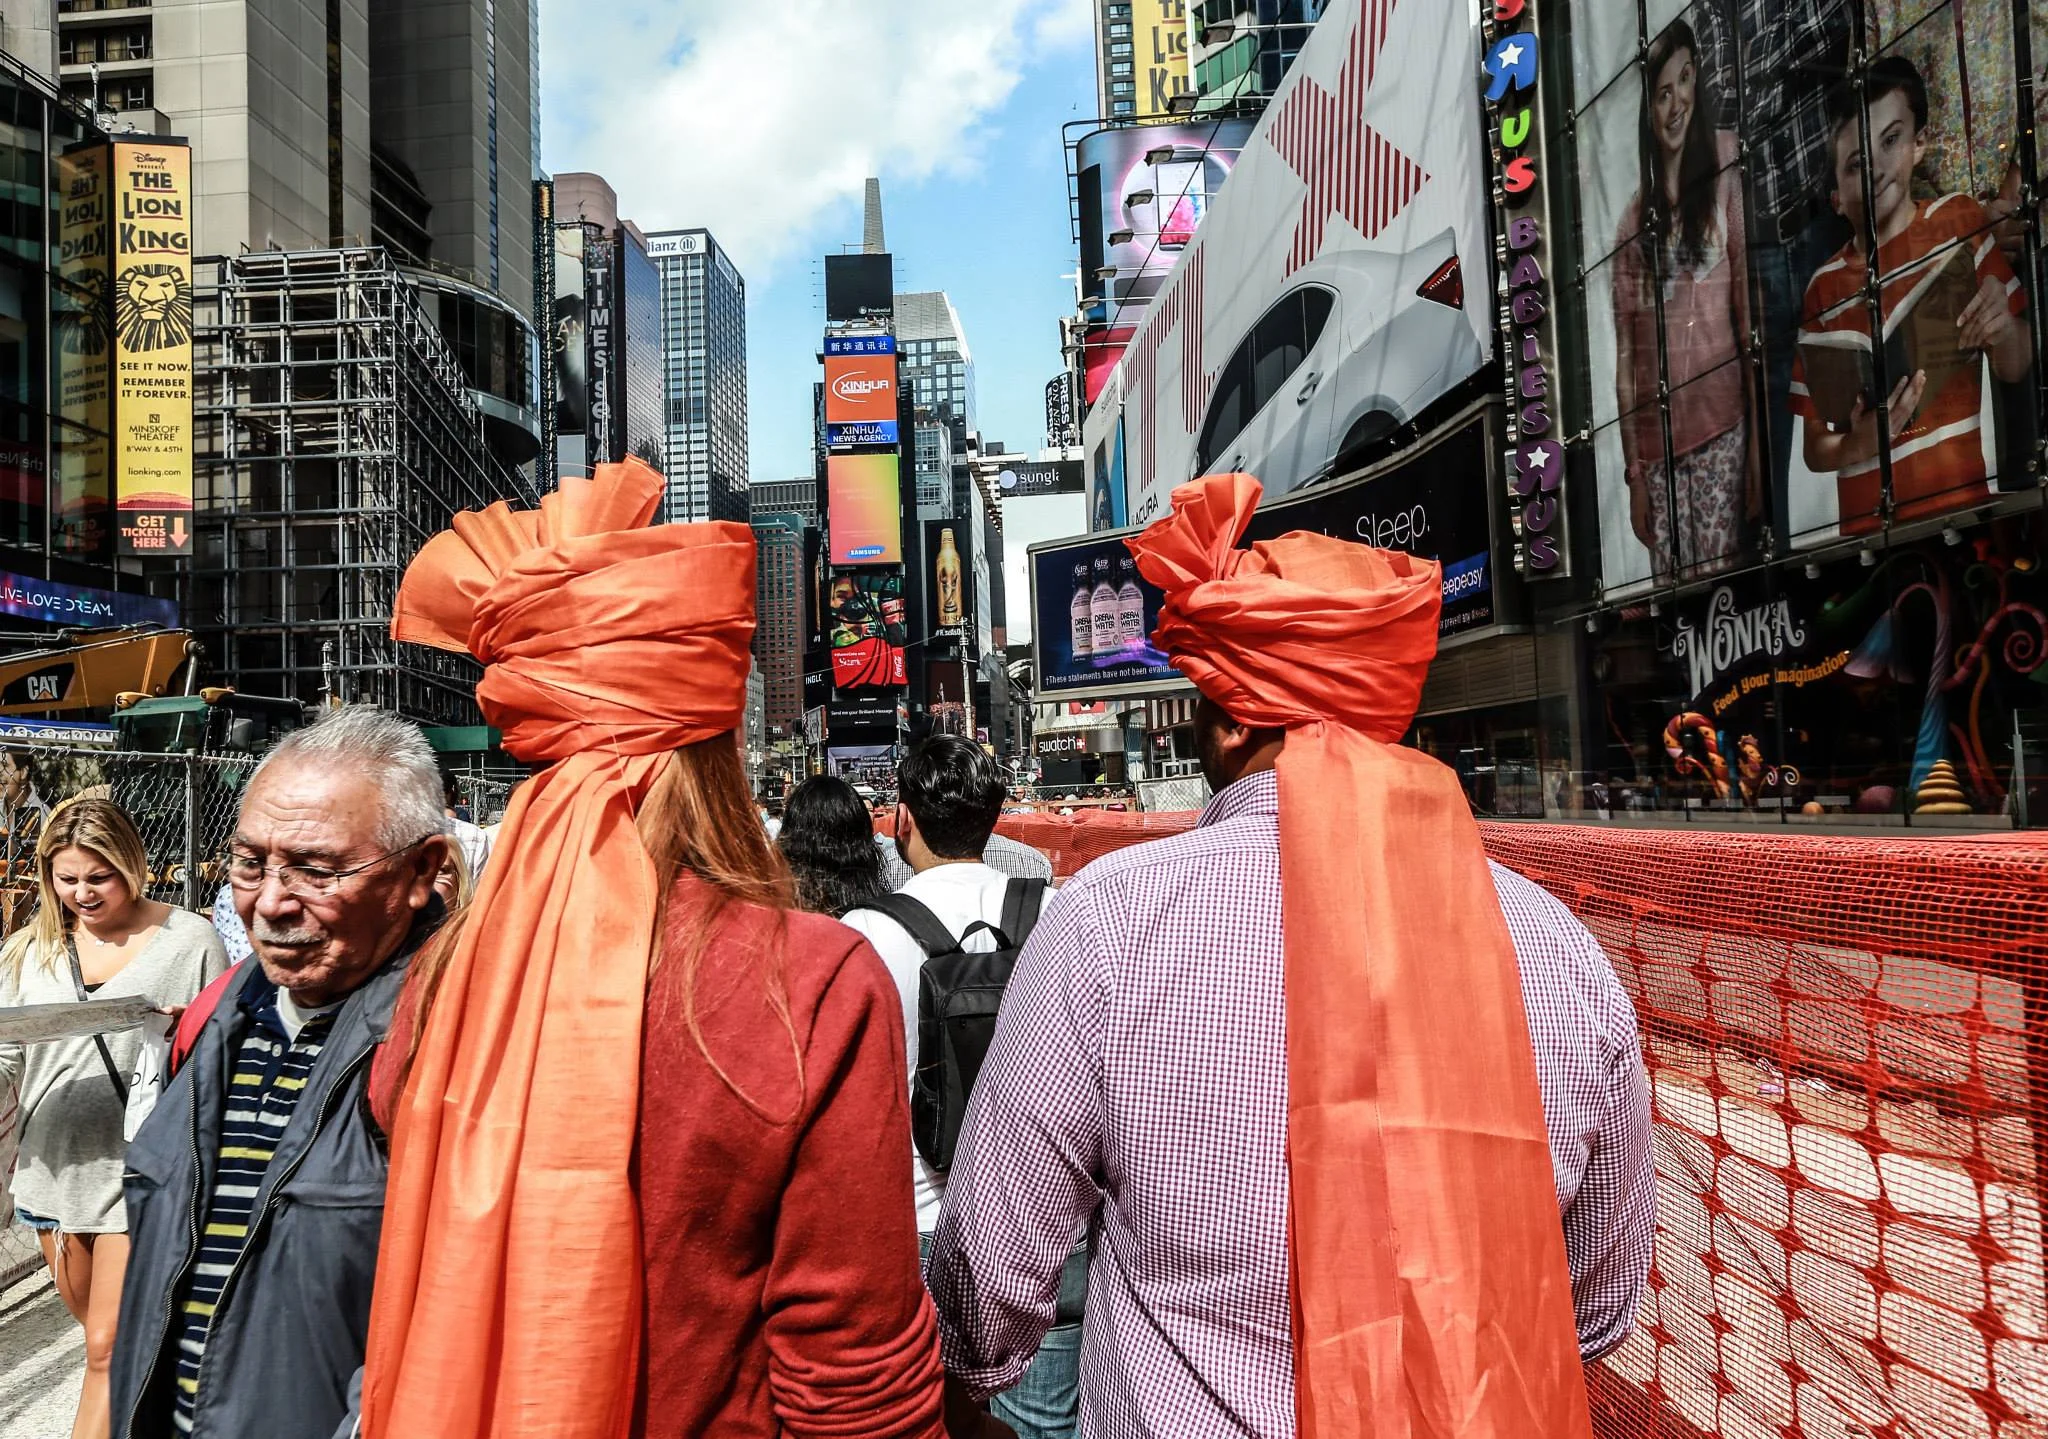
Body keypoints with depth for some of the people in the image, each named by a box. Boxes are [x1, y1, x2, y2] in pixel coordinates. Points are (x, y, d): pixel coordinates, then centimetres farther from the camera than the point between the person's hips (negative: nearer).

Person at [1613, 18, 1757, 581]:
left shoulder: (1724, 161, 0)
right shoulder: (1630, 201, 3)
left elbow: (1748, 302, -1)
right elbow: (1623, 343, 3)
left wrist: (1758, 436, -4)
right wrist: (1632, 471, 2)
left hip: (1720, 418, -1)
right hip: (1654, 430, 1)